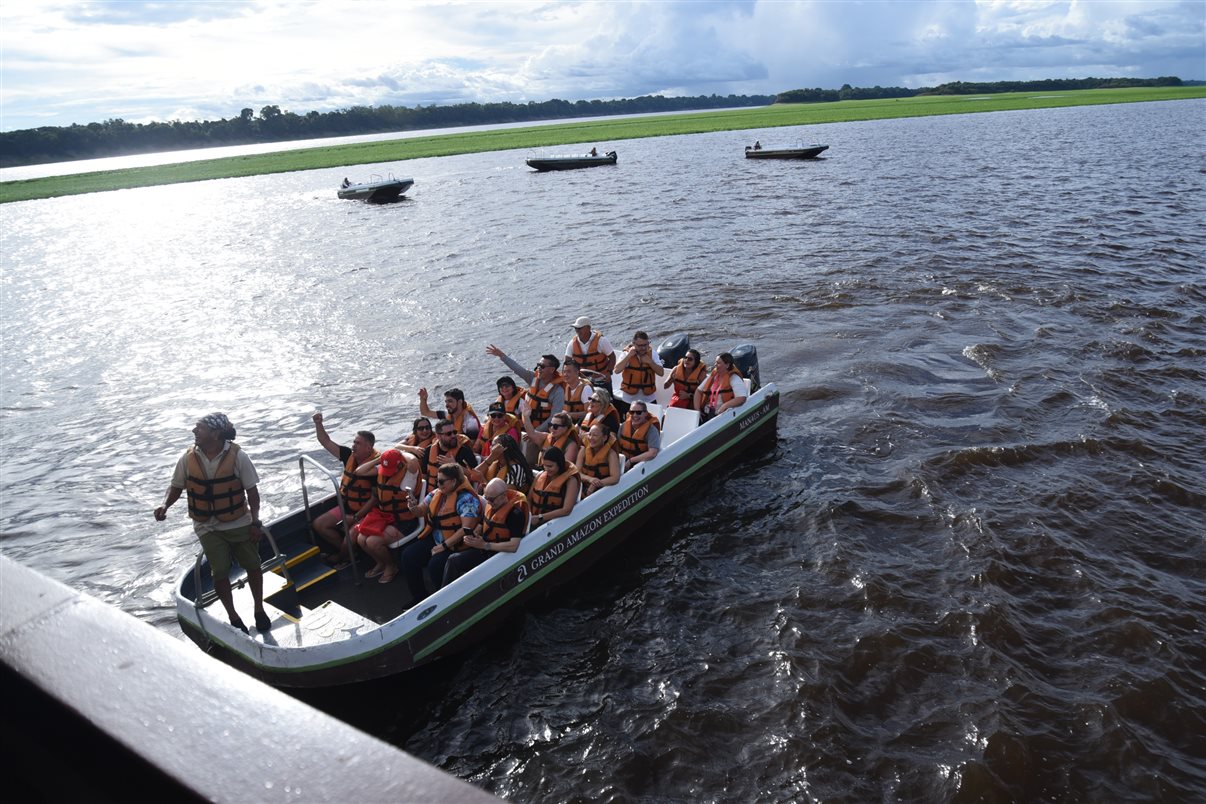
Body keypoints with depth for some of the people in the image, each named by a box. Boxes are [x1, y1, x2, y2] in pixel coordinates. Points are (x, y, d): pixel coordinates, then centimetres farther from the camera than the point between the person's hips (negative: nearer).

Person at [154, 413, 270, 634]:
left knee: (253, 566, 8)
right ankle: (233, 618, 17)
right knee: (220, 572, -2)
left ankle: (259, 610, 30)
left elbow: (252, 491, -9)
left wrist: (255, 522, -10)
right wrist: (165, 505, -14)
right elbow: (176, 487, 6)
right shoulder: (188, 458, -8)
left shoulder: (237, 456, -16)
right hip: (208, 527, 1)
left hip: (239, 523, -1)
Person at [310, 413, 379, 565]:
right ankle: (348, 552, 13)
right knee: (319, 525, 7)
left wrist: (358, 517, -23)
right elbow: (326, 442, 1)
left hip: (362, 511, -8)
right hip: (345, 507, 8)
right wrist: (318, 424, -15)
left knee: (349, 535, -25)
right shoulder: (349, 455, -3)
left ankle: (341, 557, 11)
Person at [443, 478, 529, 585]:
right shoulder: (490, 506, 7)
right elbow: (480, 526, 21)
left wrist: (484, 545, -24)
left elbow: (513, 546, -28)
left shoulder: (515, 513, -19)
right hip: (484, 549, 8)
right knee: (453, 559, -14)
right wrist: (471, 535, -4)